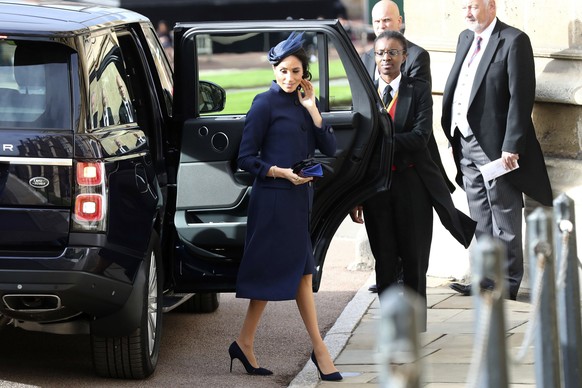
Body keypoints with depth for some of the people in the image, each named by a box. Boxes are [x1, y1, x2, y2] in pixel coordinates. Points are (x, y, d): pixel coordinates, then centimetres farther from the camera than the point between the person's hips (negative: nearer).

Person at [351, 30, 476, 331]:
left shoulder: (419, 90, -1)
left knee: (414, 257, 5)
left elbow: (420, 137, -13)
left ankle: (415, 325, 15)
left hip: (412, 184, -2)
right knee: (384, 258, 6)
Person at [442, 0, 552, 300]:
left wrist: (512, 146, -20)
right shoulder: (465, 39, 14)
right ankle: (487, 278, 22)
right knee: (481, 221, 14)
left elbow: (521, 96, -16)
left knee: (504, 221, 1)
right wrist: (454, 139, 10)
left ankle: (508, 282, 8)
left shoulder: (514, 41, -11)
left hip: (496, 146, -8)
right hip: (467, 144, 8)